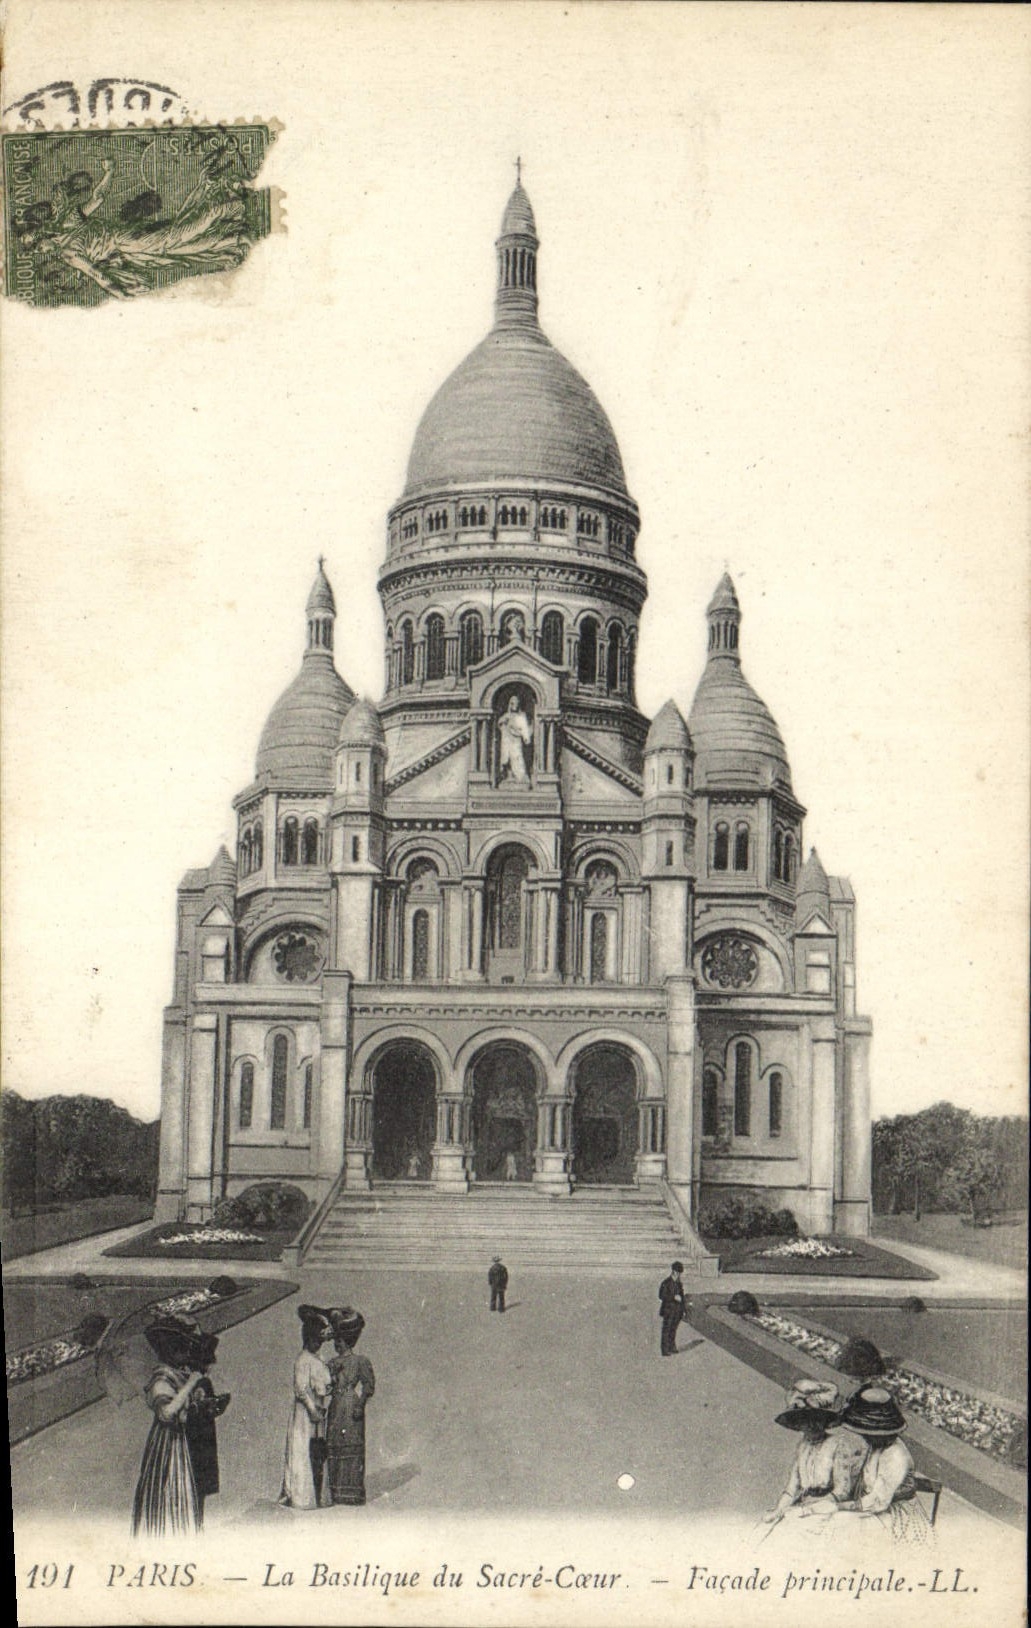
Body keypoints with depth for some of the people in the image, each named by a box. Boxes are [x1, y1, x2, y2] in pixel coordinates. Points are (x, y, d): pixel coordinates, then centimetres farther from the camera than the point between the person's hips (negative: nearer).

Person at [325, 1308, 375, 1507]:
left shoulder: (360, 1361, -1)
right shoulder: (333, 1362, 16)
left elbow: (369, 1386, -6)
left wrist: (360, 1405, -14)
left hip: (351, 1406, -6)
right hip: (335, 1406, 6)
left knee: (351, 1445, -8)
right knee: (333, 1445, 3)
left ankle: (352, 1492, -6)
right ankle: (336, 1491, 8)